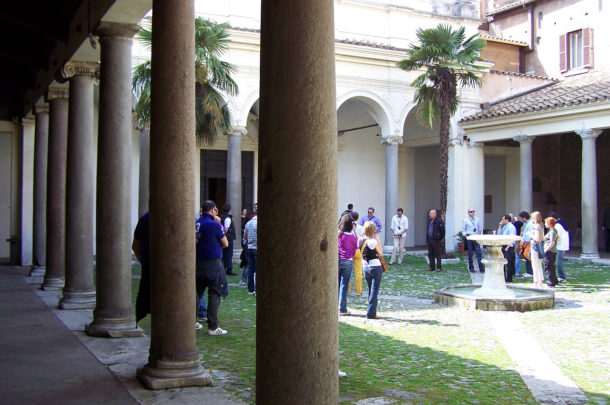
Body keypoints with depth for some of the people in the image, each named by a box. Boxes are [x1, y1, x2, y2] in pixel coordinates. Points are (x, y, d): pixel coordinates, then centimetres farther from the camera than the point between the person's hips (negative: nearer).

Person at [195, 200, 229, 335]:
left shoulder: (197, 222, 4)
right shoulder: (214, 224, -14)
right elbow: (225, 244, -4)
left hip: (198, 262, 7)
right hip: (212, 263, -7)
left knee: (197, 293, 17)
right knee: (214, 294, -1)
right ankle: (213, 327, -1)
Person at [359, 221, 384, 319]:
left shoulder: (360, 241, 3)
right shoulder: (373, 241, -15)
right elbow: (381, 253, -4)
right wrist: (378, 240, -1)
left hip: (365, 268, 7)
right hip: (375, 267, -7)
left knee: (371, 290, 17)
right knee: (374, 291, -1)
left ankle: (371, 312, 21)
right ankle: (371, 314, -1)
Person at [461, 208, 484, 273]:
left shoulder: (477, 220, 9)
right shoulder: (465, 220, 1)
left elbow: (480, 228, 14)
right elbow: (463, 231, 1)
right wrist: (467, 236, -12)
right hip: (469, 239, -2)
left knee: (479, 253, -6)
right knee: (470, 254, 4)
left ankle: (481, 268, -8)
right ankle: (471, 268, 14)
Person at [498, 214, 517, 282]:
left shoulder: (511, 227, -12)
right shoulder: (504, 227, 15)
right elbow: (499, 234, 19)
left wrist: (508, 247, -19)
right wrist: (500, 226, 10)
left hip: (509, 247, -9)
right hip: (504, 246, 9)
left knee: (509, 263, -4)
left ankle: (509, 279, 2)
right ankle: (503, 276, 22)